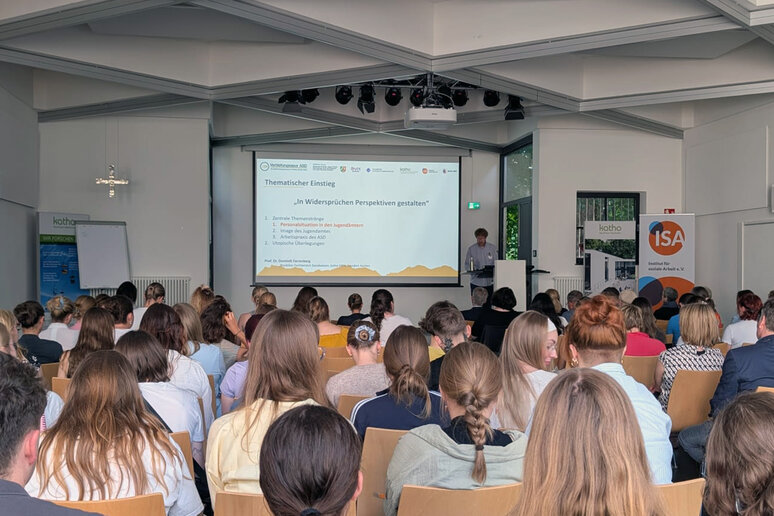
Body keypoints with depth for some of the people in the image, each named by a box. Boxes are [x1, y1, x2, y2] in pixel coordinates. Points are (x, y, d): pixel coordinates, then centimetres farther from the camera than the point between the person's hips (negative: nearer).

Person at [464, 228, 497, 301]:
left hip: (489, 282, 1)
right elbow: (467, 265, 3)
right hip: (476, 283, -1)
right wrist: (474, 270, -17)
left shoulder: (493, 248, 6)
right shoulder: (471, 249, 3)